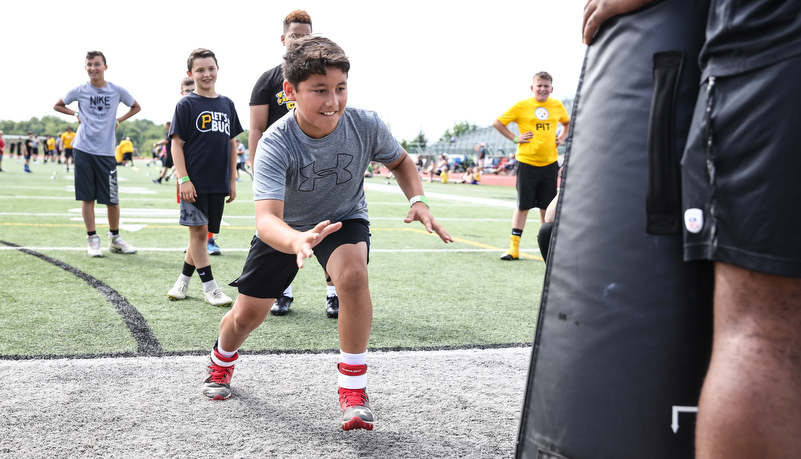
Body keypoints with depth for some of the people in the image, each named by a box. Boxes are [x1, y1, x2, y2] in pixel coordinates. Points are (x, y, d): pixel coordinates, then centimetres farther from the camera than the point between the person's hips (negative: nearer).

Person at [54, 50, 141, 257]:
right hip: (83, 149, 0)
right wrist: (77, 115, 4)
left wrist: (118, 120, 6)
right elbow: (58, 105, 17)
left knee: (112, 199, 0)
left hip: (106, 152, 0)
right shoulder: (79, 91, 2)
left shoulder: (117, 91, 2)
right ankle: (92, 240, 11)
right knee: (87, 197, 2)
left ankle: (115, 238, 17)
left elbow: (136, 107, 18)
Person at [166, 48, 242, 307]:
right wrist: (183, 179, -13)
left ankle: (183, 280, 24)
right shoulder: (186, 105, -3)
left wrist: (232, 181, 11)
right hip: (194, 182, -5)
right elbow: (177, 144, -5)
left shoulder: (226, 104, 11)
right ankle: (209, 287, 1)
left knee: (203, 233, 9)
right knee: (198, 231, -5)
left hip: (218, 183, 5)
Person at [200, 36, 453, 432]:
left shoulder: (365, 125, -25)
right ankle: (222, 362, 47)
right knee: (247, 314, 8)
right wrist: (295, 242, -68)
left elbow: (400, 161, -2)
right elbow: (267, 220, -45)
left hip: (344, 220, 0)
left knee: (353, 276, -33)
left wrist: (417, 200, -21)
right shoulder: (276, 144, -34)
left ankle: (352, 387, -16)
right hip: (286, 229, 0)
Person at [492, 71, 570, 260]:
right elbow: (497, 123, 0)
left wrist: (562, 138, 12)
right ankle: (514, 247, 6)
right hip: (527, 162, -3)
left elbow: (567, 122, 28)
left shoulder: (557, 106, 8)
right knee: (523, 205, 0)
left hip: (549, 163, 3)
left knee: (547, 206, 8)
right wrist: (514, 138, -6)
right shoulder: (522, 106, -4)